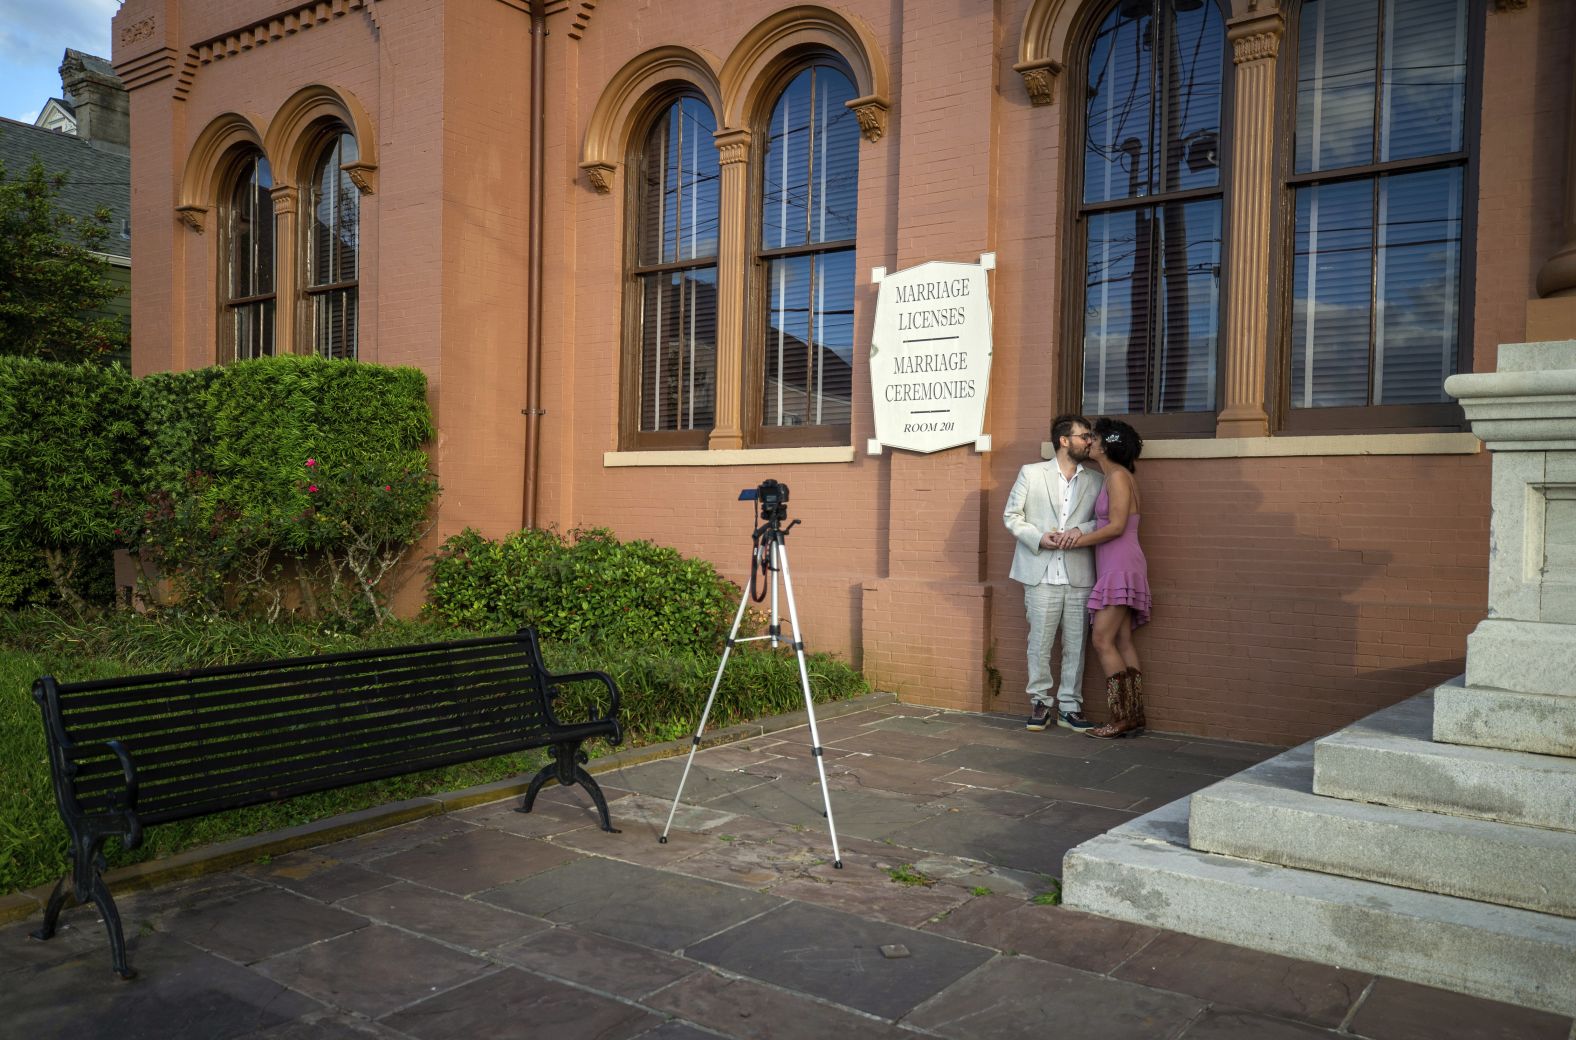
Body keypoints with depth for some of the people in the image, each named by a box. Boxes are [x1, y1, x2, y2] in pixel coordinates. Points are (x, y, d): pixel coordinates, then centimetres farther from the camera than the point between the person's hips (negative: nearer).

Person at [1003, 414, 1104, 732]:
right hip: (1042, 574, -2)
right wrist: (1038, 538, -11)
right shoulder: (1031, 473, 4)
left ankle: (1069, 706, 15)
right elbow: (1011, 515, 4)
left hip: (1079, 576, 2)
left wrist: (1081, 530, -12)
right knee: (1040, 643, 2)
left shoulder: (1096, 480, 9)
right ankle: (1040, 702, 15)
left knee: (1075, 645, 5)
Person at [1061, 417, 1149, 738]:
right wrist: (1080, 537, 3)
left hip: (1121, 566, -9)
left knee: (1103, 640, -10)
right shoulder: (1114, 476, 18)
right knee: (1122, 642, 6)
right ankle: (1133, 717, 7)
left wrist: (1081, 540, -9)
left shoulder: (1118, 476, -10)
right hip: (1113, 568, 9)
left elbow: (1117, 526, -16)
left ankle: (1123, 718, -8)